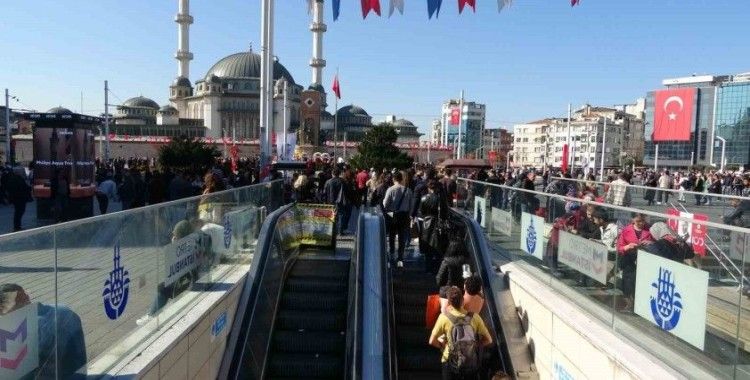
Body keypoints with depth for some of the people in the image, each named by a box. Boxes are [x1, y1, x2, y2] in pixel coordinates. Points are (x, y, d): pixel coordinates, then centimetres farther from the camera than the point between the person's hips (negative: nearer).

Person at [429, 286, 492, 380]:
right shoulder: (474, 317, -15)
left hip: (451, 363, -1)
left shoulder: (444, 317, -19)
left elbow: (432, 341, -13)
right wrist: (475, 345, 7)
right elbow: (488, 340, -7)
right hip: (471, 364, 1)